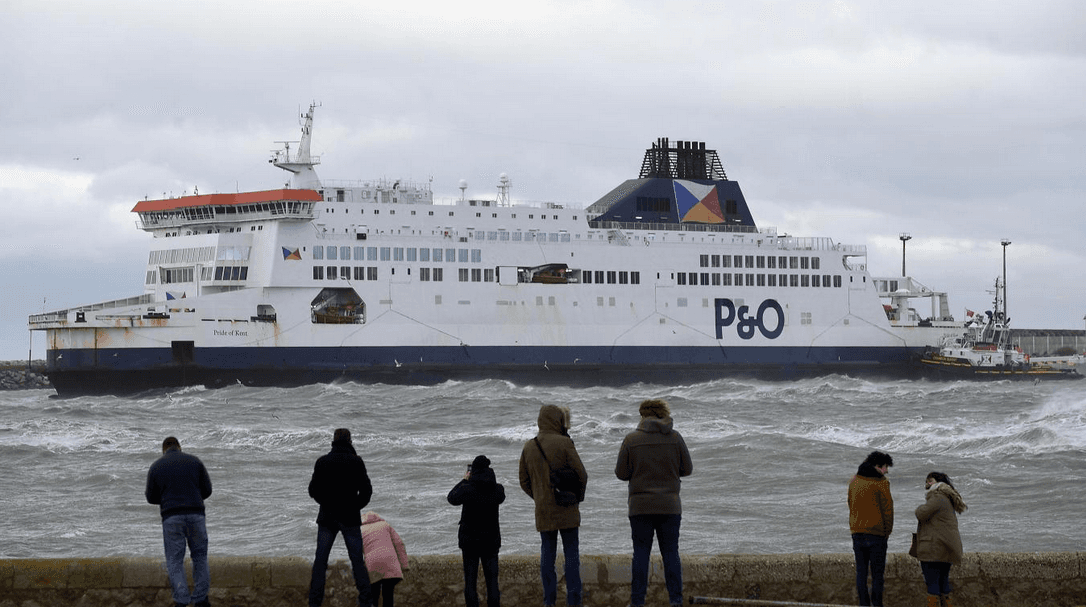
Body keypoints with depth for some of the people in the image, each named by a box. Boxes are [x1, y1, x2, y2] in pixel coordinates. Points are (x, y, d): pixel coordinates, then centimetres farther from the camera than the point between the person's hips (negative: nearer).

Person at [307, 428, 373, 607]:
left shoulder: (322, 462, -2)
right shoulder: (356, 462, -6)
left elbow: (313, 490, 1)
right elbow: (366, 490, -5)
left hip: (327, 518, 1)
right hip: (350, 518, -1)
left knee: (320, 561, 6)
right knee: (357, 560, 5)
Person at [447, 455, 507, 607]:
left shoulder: (467, 489, -17)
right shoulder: (497, 490, -8)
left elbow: (452, 498, 2)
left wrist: (464, 480, 11)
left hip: (470, 539, -2)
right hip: (491, 540, 2)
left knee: (470, 580, 4)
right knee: (492, 579, 8)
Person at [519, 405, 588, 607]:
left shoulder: (529, 447, 4)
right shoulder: (564, 444, -10)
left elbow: (524, 482, 9)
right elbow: (581, 474, -9)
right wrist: (578, 496, 8)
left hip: (543, 510, 4)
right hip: (567, 509, -4)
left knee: (547, 552, 8)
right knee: (571, 552, 2)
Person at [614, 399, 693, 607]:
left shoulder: (631, 440, -4)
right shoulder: (675, 438, -1)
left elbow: (621, 473, -2)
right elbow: (687, 469, 5)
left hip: (641, 506, -1)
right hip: (669, 505, 1)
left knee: (641, 553, 4)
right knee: (671, 552, 6)